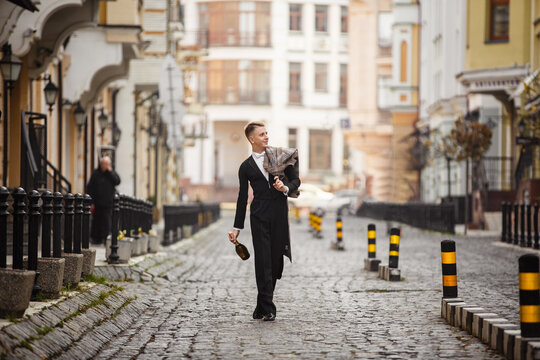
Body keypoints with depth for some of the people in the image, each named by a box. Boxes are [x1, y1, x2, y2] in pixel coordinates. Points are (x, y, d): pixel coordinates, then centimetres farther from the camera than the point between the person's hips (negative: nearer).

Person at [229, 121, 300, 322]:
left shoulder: (279, 156, 10)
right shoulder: (246, 167, 9)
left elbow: (296, 180, 12)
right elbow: (242, 198, 12)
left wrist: (286, 188, -12)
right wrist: (237, 227, 10)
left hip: (279, 214, 1)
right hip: (259, 216, -1)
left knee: (276, 260, 1)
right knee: (263, 261, -8)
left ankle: (262, 307, 14)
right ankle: (268, 309, -7)